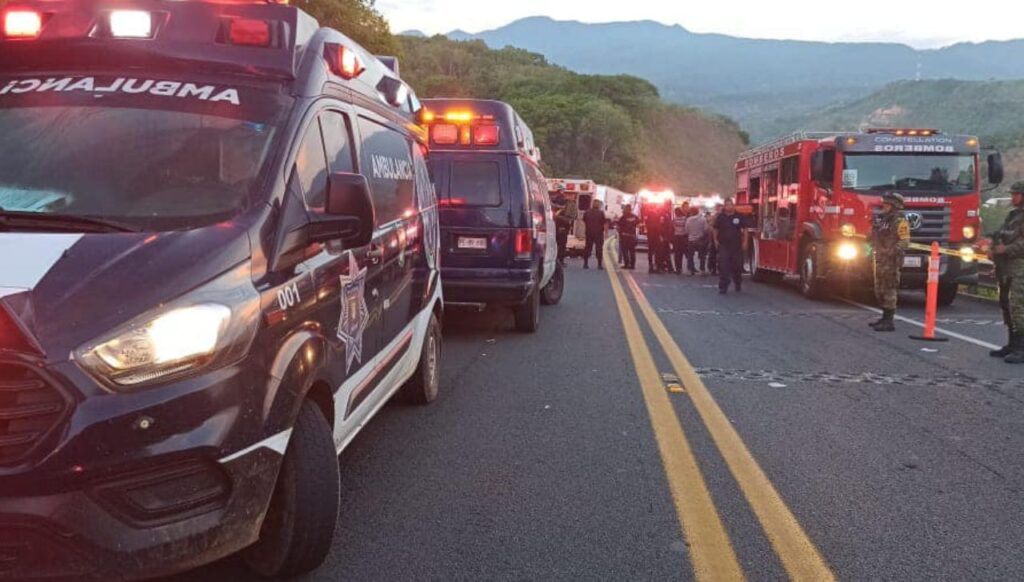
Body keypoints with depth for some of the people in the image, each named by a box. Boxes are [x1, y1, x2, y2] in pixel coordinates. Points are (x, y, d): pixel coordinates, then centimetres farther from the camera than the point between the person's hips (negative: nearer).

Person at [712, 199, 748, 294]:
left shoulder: (739, 217, -1)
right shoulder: (720, 217, 0)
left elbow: (744, 229, 4)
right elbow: (715, 229, 10)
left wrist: (745, 242, 0)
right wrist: (715, 240, 2)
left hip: (737, 246, 1)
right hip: (723, 246, 0)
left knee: (737, 266, 9)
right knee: (723, 267, -6)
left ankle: (738, 284, 31)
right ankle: (723, 287, -3)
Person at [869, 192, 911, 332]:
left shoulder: (899, 221, -11)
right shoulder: (881, 219, 15)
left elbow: (905, 242, -18)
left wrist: (892, 252, -29)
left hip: (890, 261, -9)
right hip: (880, 260, 9)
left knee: (889, 291, -8)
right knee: (880, 291, 16)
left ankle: (889, 322, -7)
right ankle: (885, 317, 27)